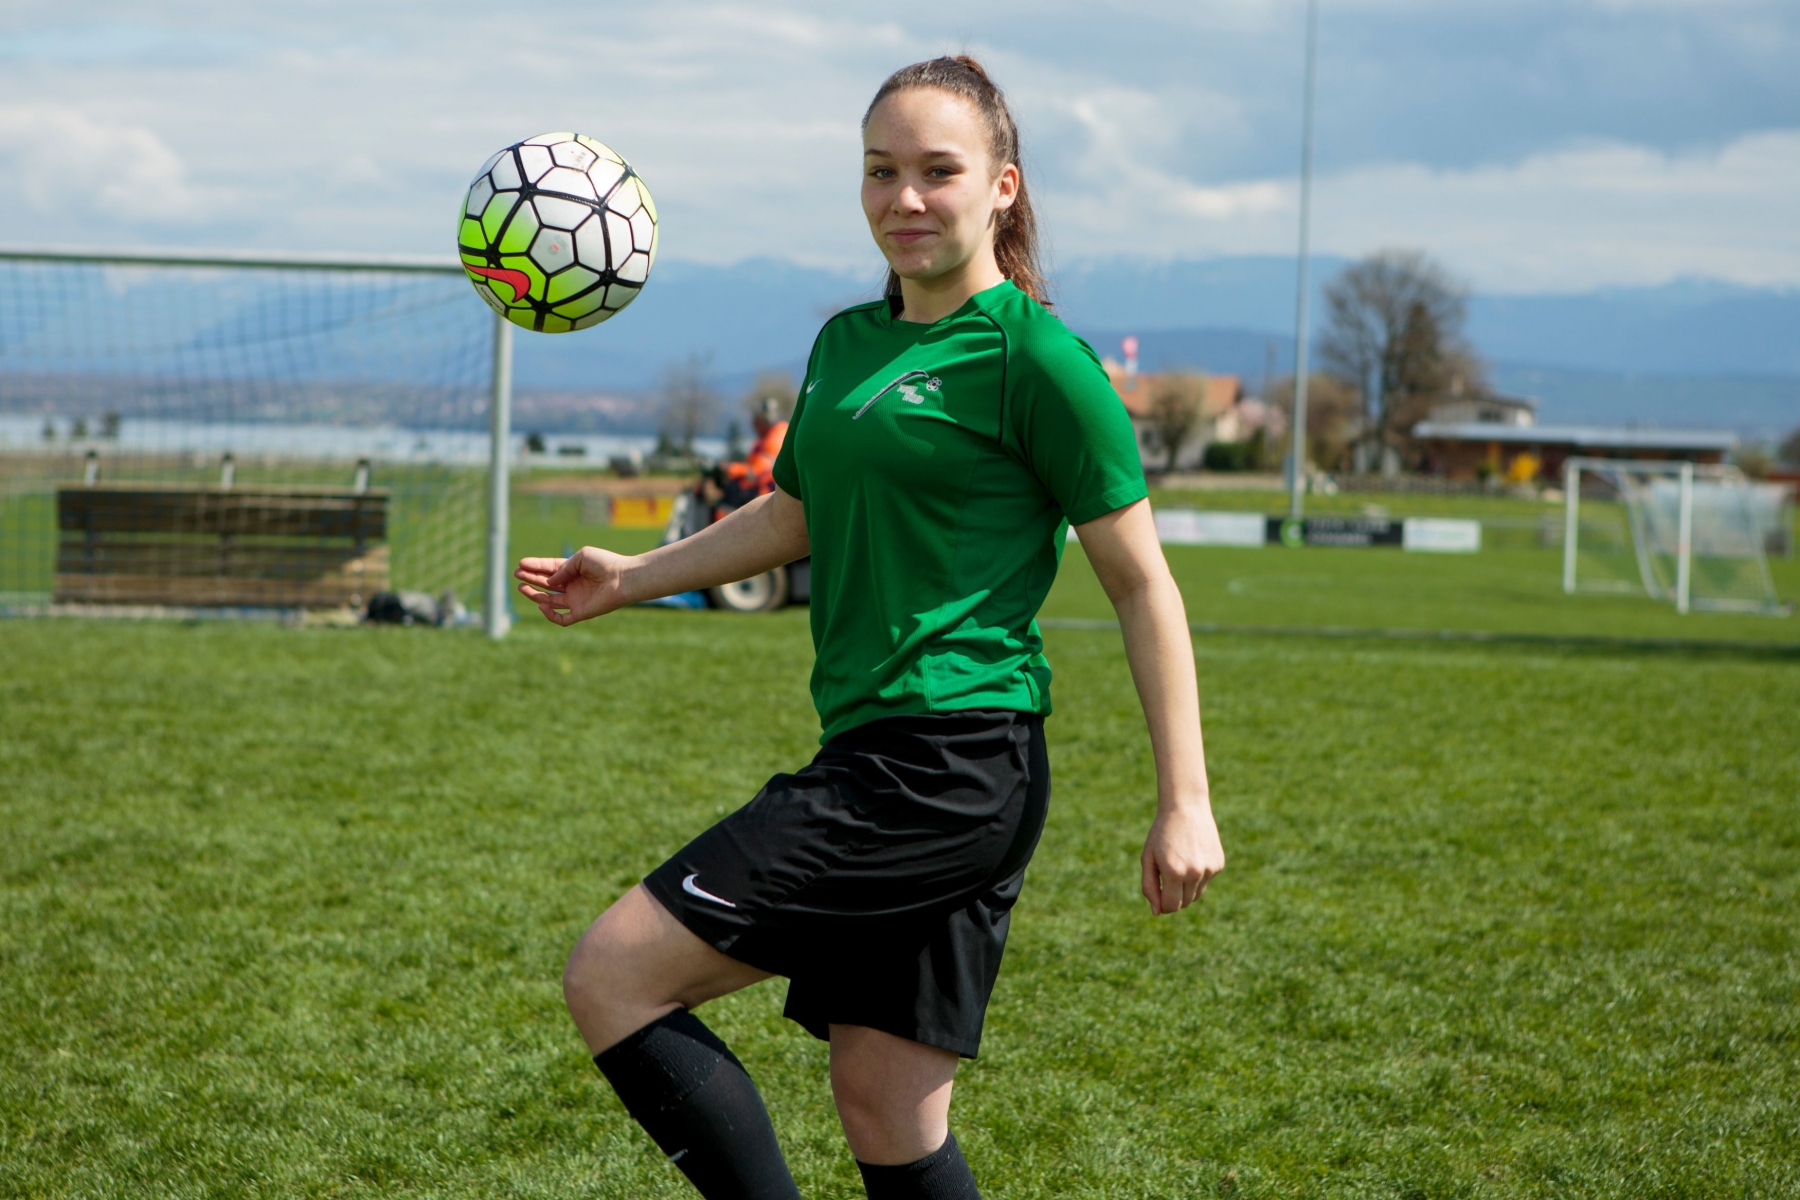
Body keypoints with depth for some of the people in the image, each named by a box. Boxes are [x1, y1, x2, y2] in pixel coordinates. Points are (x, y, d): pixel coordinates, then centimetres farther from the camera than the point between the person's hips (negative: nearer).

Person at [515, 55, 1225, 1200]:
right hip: (880, 762, 8)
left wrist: (1185, 801, -10)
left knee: (612, 976, -11)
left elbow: (1144, 585, -7)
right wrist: (630, 578, 26)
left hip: (952, 761, -8)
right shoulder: (848, 342, 16)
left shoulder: (1035, 357, -8)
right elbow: (795, 517, 32)